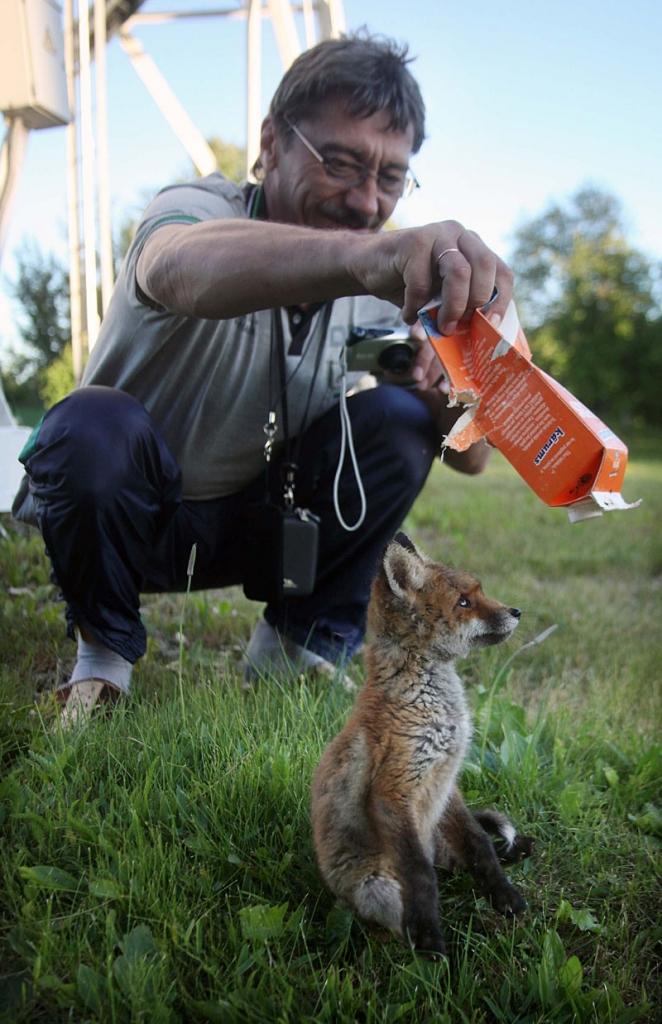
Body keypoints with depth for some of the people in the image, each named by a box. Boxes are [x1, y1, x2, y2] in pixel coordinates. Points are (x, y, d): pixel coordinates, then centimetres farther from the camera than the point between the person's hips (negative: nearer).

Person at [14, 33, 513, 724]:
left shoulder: (389, 284, -8)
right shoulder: (200, 208, -22)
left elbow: (471, 455, -11)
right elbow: (182, 270, -51)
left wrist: (448, 386, -34)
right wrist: (370, 255, -69)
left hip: (249, 526, 4)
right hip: (119, 514, -3)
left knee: (399, 418, -17)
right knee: (92, 425, -34)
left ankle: (299, 644, -1)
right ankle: (103, 650, -6)